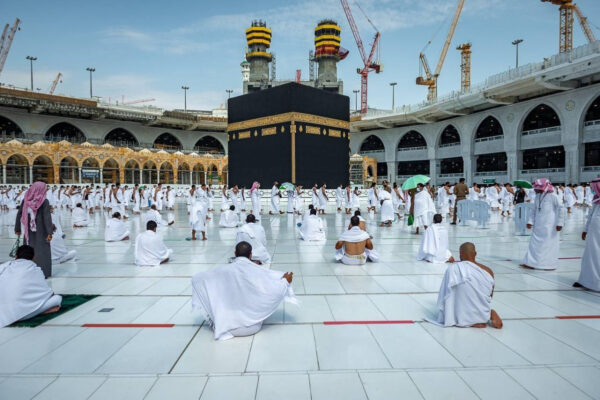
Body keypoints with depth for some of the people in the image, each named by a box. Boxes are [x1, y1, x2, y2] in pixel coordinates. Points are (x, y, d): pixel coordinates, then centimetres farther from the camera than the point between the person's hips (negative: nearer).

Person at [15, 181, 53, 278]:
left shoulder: (25, 200, 0)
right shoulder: (44, 201, -13)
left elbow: (19, 214, 5)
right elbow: (47, 217, -16)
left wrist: (17, 228, 15)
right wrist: (49, 232, -15)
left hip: (28, 230, 4)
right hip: (40, 231, -4)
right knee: (42, 250, 4)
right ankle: (43, 272, 5)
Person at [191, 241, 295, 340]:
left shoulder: (224, 270, -11)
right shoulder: (258, 271, -16)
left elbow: (196, 279, -4)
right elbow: (276, 291, -19)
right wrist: (286, 281, 0)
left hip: (228, 326, 1)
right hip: (253, 327, -1)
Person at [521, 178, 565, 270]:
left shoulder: (552, 197, -10)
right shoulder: (537, 197, 9)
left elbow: (560, 209, -9)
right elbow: (534, 210, 15)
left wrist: (559, 223, -12)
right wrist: (530, 221, 8)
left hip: (549, 226, -6)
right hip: (538, 225, 6)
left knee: (549, 244, 2)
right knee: (535, 243, 7)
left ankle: (550, 264, 14)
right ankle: (532, 263, 13)